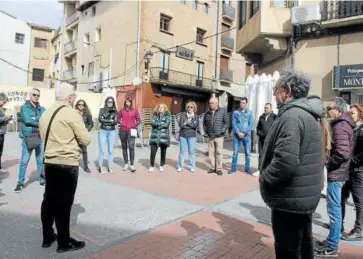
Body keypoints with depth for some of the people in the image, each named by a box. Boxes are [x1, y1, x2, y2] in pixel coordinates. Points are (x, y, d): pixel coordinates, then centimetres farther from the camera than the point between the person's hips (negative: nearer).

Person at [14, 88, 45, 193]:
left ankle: (42, 179, 22)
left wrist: (34, 120, -13)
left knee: (41, 160, 10)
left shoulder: (42, 109, 12)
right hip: (27, 137, -3)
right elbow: (27, 120, -13)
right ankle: (20, 182, 8)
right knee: (24, 161, -2)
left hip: (40, 137, 4)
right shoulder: (24, 107, 0)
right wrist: (39, 123, -7)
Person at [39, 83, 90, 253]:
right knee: (64, 202, 0)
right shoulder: (71, 113, -13)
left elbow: (45, 137, 16)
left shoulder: (46, 113, 11)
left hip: (49, 162, 8)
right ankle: (64, 242, 12)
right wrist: (76, 142, 8)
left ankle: (47, 237, 27)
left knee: (49, 199, 15)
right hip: (67, 163, -8)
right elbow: (86, 140, -13)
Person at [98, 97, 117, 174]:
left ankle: (110, 167, 13)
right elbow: (100, 119, -8)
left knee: (111, 150, 4)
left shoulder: (114, 111, 6)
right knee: (102, 150, -2)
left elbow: (115, 122, -5)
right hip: (103, 131, -1)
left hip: (112, 132, 1)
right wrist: (110, 121, -10)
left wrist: (105, 121, -17)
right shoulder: (102, 110, 5)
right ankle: (100, 167, 6)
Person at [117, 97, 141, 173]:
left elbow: (138, 120, 5)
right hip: (123, 131, 3)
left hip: (131, 131, -2)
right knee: (124, 147, 9)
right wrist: (121, 123, -3)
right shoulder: (122, 111, 7)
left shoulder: (134, 111, 3)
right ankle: (126, 164, 19)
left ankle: (132, 165, -7)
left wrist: (134, 126, -5)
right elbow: (118, 119, 14)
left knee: (131, 147, -12)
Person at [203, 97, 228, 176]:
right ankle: (213, 168, 19)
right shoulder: (207, 113, 7)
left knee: (219, 153, -2)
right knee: (211, 152, 7)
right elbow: (204, 123, 20)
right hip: (210, 136, 4)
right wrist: (206, 131, 9)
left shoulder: (222, 111, -4)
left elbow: (226, 123, -4)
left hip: (219, 136, -4)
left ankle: (219, 169, 8)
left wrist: (222, 131, -11)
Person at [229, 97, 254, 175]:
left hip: (246, 135, 0)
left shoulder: (250, 113, 5)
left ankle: (247, 168, 15)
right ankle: (234, 168, 11)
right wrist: (238, 133, -12)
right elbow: (233, 124, 0)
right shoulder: (235, 112, 5)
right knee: (235, 152, 3)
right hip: (236, 135, 0)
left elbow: (251, 125, -1)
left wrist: (244, 133, -10)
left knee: (247, 152, 5)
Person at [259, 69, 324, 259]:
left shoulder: (292, 116, -22)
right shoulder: (309, 114, 11)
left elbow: (285, 161, -33)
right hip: (305, 196, 10)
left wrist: (264, 180, -16)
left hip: (290, 199, -10)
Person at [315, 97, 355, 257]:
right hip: (340, 172, 10)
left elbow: (342, 154, -29)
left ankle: (332, 247, 12)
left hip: (336, 174, -10)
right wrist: (328, 161, 11)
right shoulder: (345, 124, 12)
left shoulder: (339, 127, -19)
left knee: (334, 209, 0)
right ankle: (332, 240, 31)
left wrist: (325, 163, -14)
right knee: (335, 208, 18)